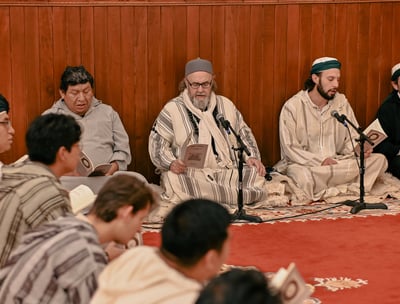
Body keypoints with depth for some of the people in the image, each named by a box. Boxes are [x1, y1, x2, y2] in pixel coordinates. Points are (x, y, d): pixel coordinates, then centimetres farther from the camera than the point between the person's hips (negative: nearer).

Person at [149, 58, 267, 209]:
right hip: (189, 173, -2)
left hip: (228, 172, 2)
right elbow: (157, 142, 2)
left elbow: (244, 134, 25)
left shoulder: (226, 105, 18)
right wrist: (171, 163, -17)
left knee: (256, 174, -26)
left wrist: (252, 157, 6)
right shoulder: (173, 109, 7)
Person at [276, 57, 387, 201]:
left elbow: (351, 138, 8)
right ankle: (343, 188, -15)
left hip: (338, 162, 5)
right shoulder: (292, 107, -6)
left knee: (379, 160, -16)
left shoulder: (341, 102, 8)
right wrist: (320, 161, -22)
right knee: (303, 175, -41)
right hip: (303, 164, -5)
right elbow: (290, 148, -11)